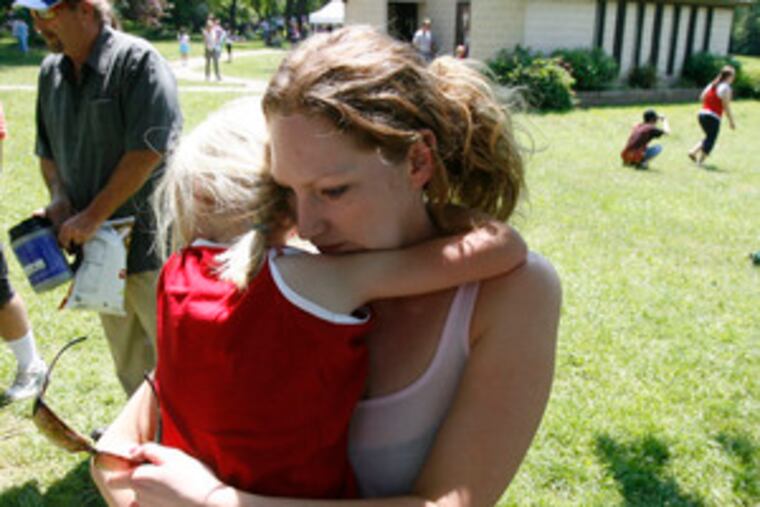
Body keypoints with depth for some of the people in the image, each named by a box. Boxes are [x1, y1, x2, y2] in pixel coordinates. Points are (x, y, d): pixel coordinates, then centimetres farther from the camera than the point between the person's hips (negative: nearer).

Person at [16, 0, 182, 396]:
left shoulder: (137, 62, -13)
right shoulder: (51, 72, 9)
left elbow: (146, 152, -19)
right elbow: (47, 151, 19)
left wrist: (92, 217, -16)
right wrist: (59, 199, -1)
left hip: (148, 240, -7)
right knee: (128, 361, 19)